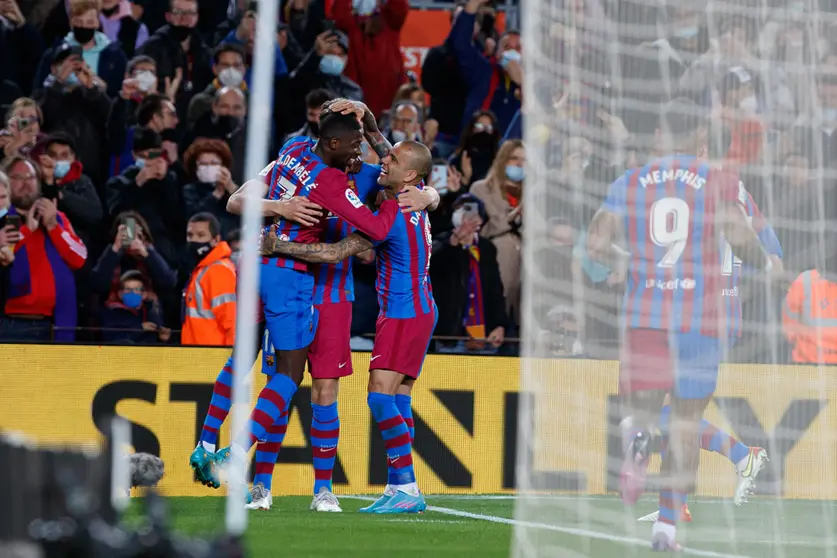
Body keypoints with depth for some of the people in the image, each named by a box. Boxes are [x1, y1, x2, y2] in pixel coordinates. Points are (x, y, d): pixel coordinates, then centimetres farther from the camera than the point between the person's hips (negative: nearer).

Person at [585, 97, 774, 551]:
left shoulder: (629, 183, 6)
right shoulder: (718, 182, -1)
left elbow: (596, 243, -3)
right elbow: (741, 240, -14)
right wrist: (766, 263, 7)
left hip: (643, 318, 1)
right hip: (700, 321, -1)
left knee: (640, 408, 9)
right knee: (686, 420, 9)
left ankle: (636, 438, -28)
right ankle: (666, 525, 6)